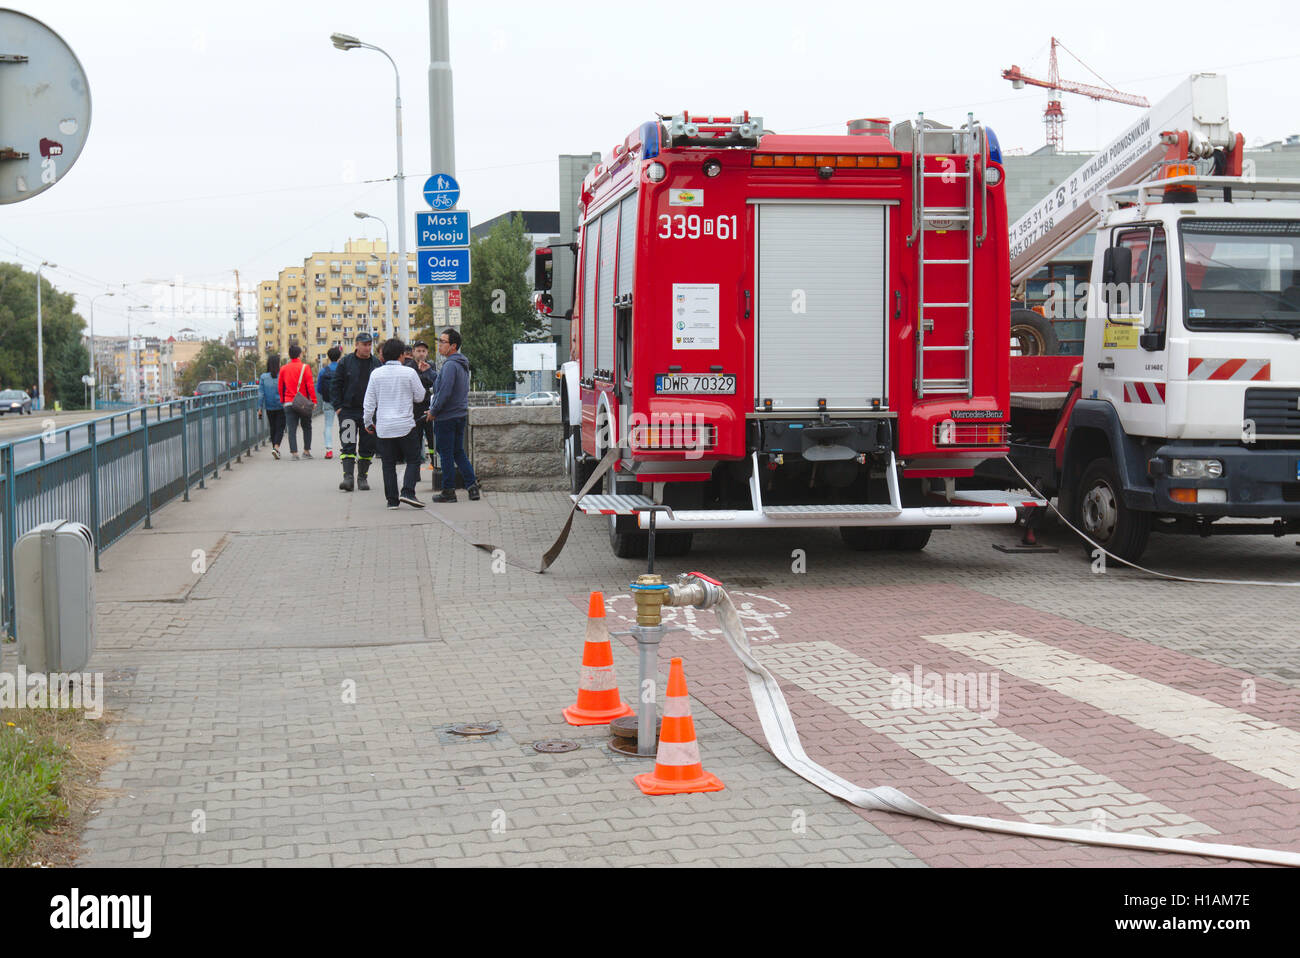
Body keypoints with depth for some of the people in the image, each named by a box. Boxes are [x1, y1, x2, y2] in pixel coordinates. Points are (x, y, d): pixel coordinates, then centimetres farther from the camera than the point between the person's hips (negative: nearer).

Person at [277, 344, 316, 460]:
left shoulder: (283, 369, 5)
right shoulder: (305, 367, -5)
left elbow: (280, 386, 10)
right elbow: (310, 385, -9)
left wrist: (282, 400, 20)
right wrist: (313, 400, -6)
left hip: (289, 403, 2)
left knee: (291, 429, 0)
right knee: (307, 427, 12)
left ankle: (294, 452, -8)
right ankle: (306, 451, 11)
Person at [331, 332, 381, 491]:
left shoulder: (376, 363, 6)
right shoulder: (345, 362, -1)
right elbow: (335, 385, 2)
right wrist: (338, 406, -5)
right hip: (348, 410, -2)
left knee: (368, 446, 6)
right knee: (348, 444, -10)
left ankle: (362, 477, 17)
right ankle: (348, 477, -15)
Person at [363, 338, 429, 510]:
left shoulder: (376, 374, 1)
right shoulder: (409, 373, -7)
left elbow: (369, 401, 4)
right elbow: (420, 397, 1)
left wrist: (368, 422, 15)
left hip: (383, 427, 3)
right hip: (405, 424, -3)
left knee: (388, 464, 9)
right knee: (413, 460, 7)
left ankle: (392, 499, 7)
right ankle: (407, 492, -11)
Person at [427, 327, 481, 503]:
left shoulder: (450, 365, -18)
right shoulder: (462, 364, 12)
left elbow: (445, 392, -22)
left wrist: (433, 411, -13)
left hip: (446, 417, -9)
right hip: (461, 414, 9)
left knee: (446, 454, 0)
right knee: (458, 452, 14)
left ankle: (448, 491, 5)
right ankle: (472, 485, 10)